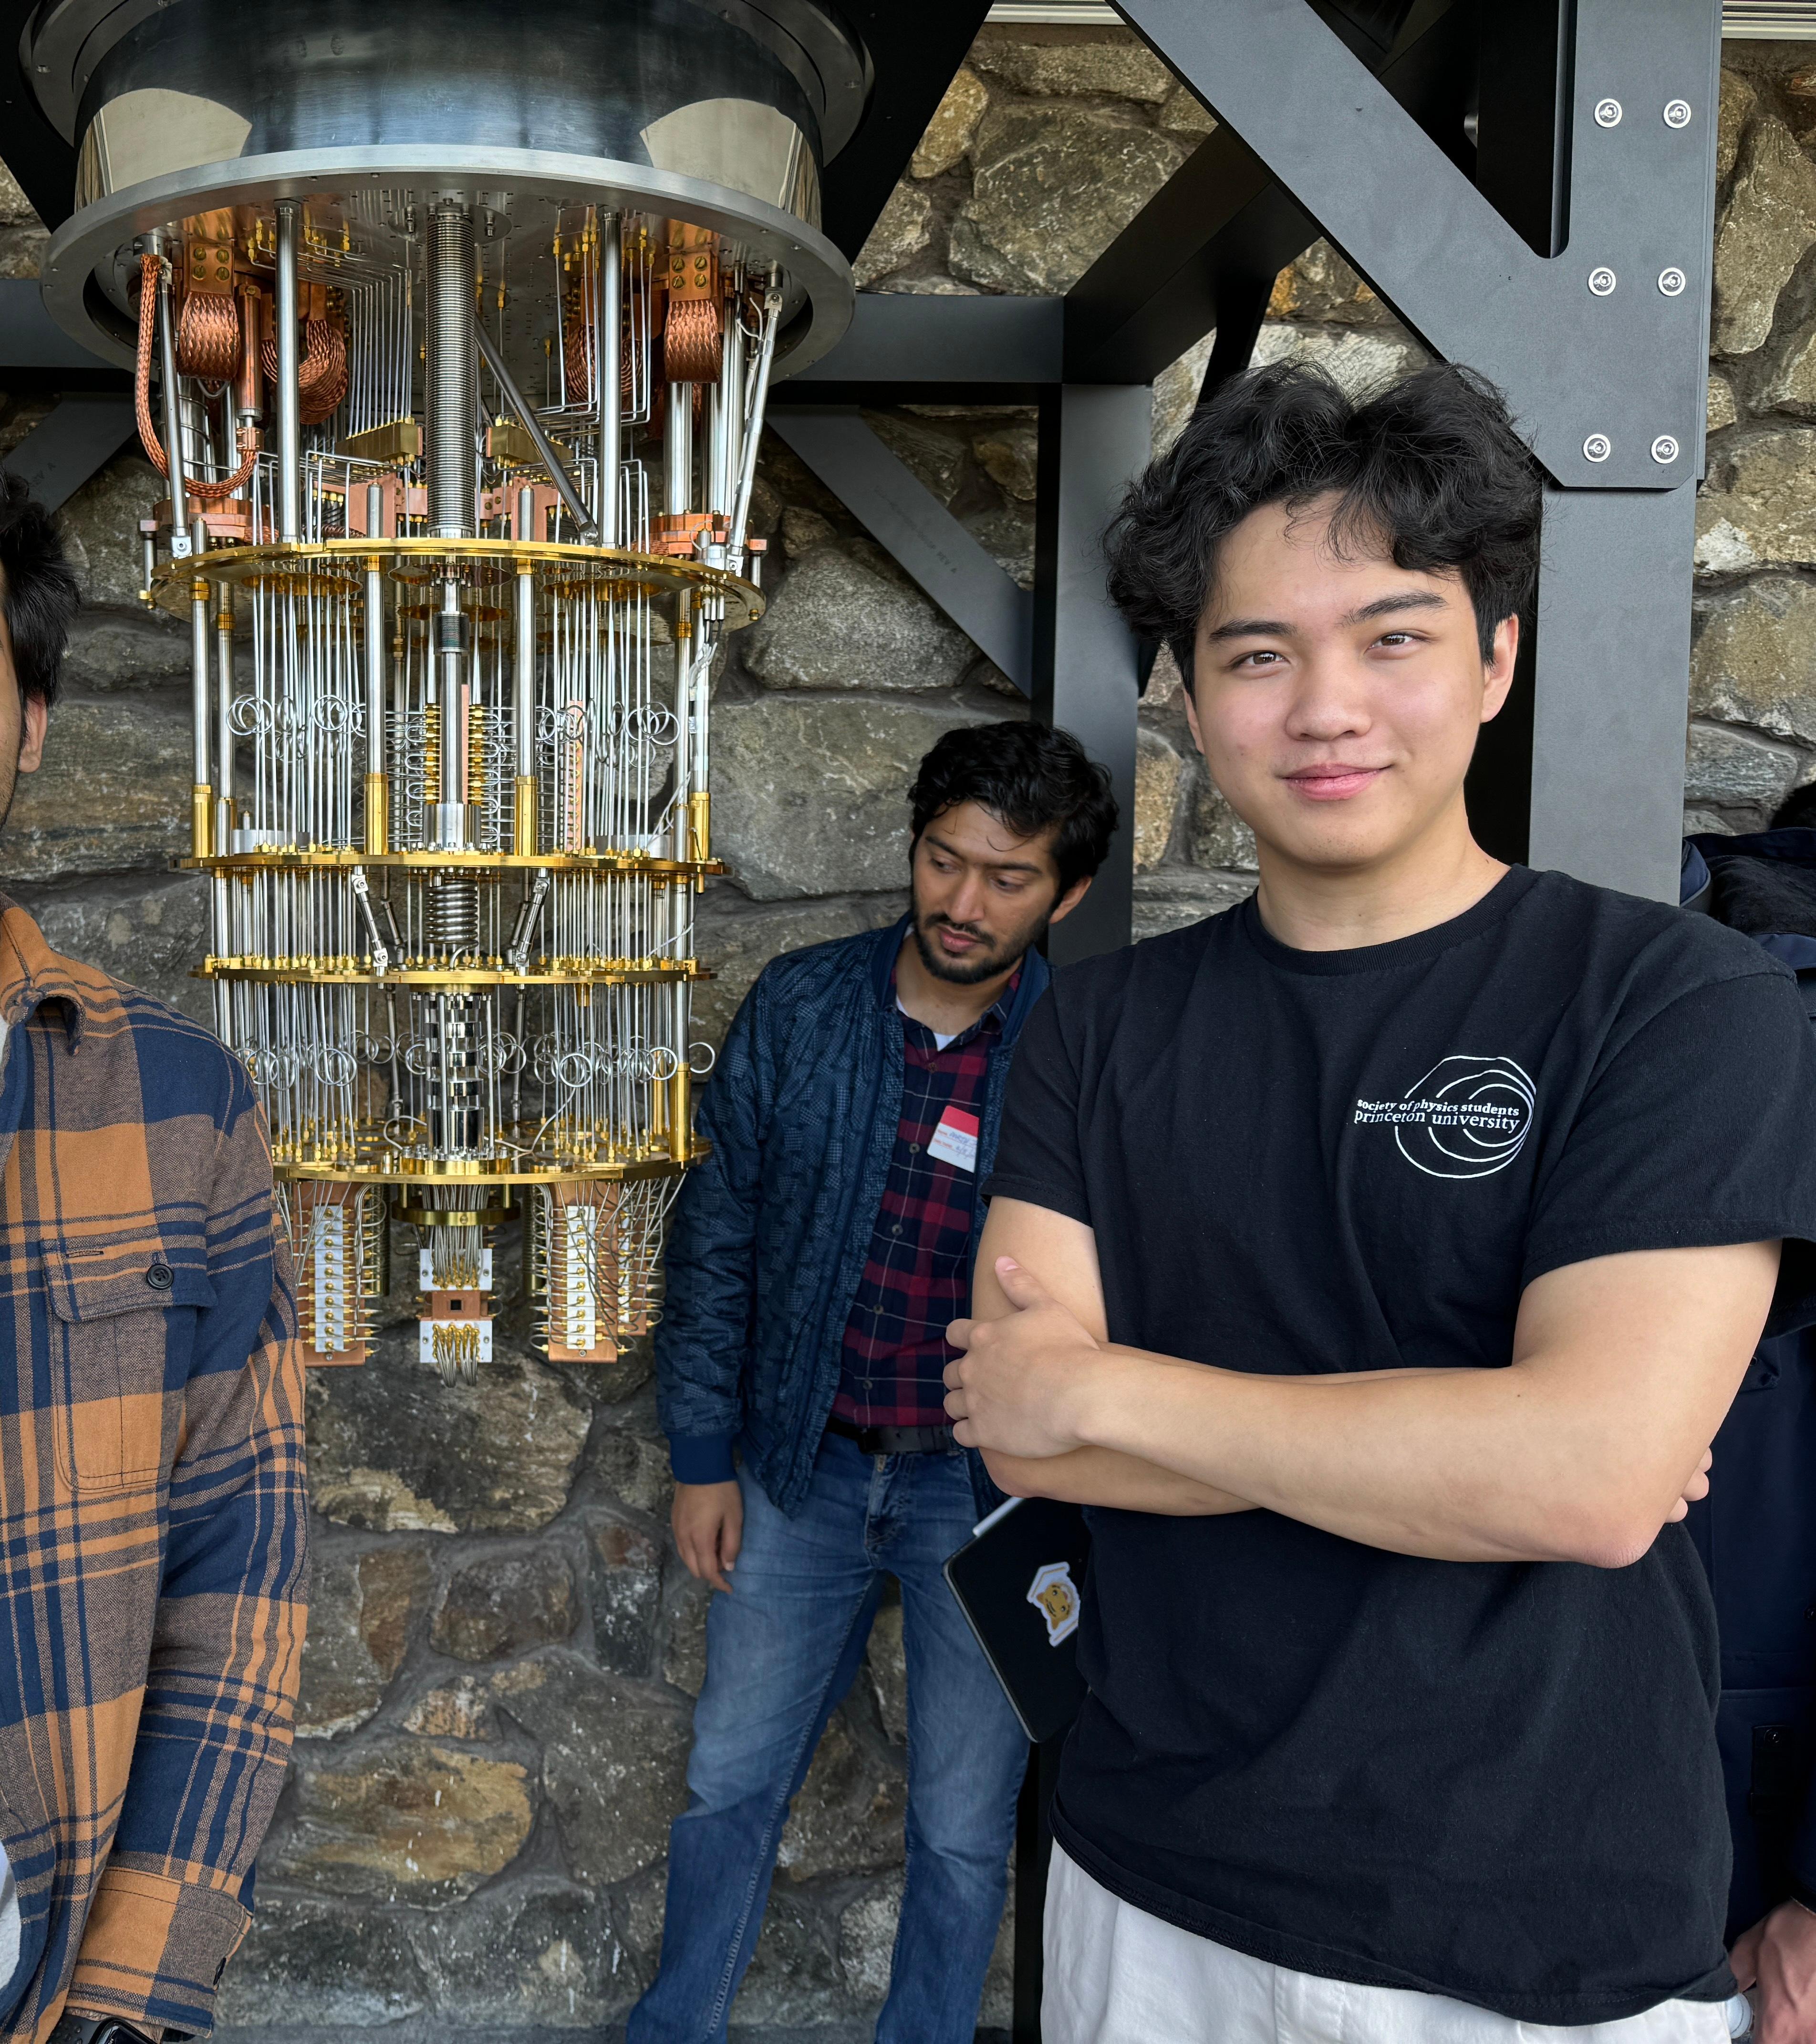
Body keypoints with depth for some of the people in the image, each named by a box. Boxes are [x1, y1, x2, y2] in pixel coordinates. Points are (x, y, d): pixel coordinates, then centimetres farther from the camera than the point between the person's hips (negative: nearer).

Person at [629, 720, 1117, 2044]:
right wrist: (703, 1454, 2)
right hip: (805, 1466, 3)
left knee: (965, 1824, 15)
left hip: (990, 1489, -2)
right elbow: (718, 1234, 1)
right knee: (732, 1779, 18)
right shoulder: (801, 1007, -5)